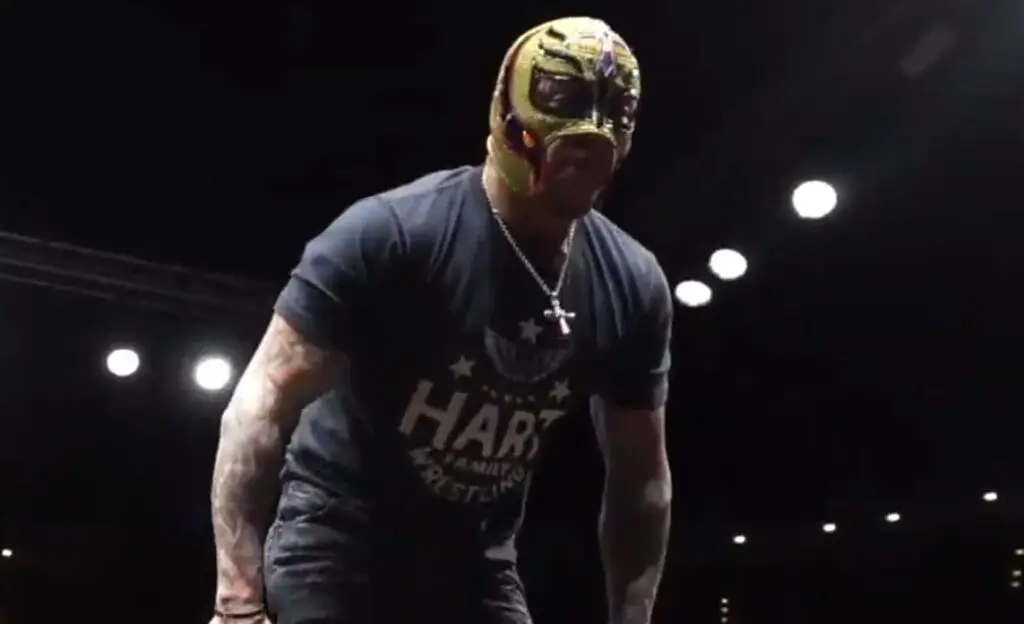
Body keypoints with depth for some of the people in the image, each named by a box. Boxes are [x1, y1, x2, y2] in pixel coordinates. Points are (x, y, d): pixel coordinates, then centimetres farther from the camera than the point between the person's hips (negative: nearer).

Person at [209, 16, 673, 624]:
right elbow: (265, 403, -21)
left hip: (475, 561, 5)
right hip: (338, 541, -4)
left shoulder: (632, 287, -6)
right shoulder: (394, 234, -21)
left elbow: (642, 477, 3)